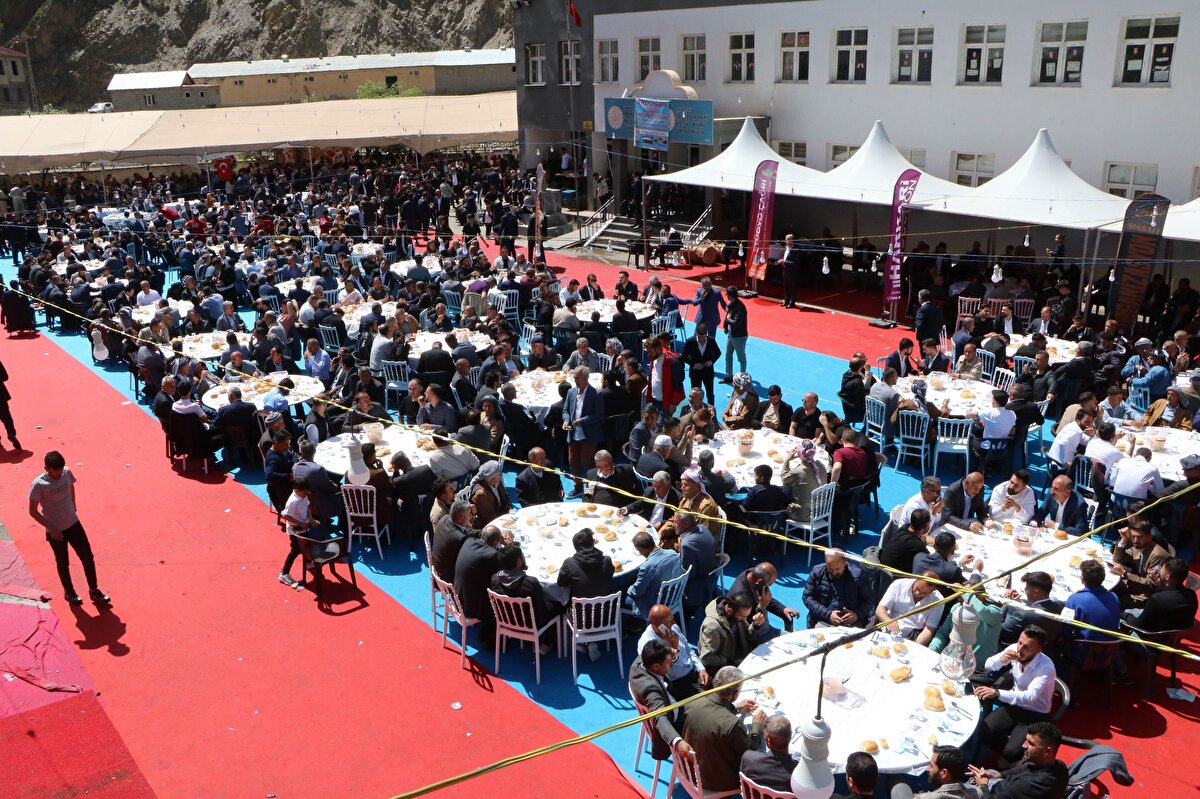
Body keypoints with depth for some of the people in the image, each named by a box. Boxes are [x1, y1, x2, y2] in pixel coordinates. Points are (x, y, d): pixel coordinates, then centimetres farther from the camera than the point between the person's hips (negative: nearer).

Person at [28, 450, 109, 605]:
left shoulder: (67, 473, -10)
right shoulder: (38, 485, -23)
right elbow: (33, 511, -15)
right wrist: (51, 529, -17)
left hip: (73, 524, 4)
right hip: (55, 531, -4)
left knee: (88, 557, 6)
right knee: (63, 563, 14)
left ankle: (94, 591, 22)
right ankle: (69, 592, 36)